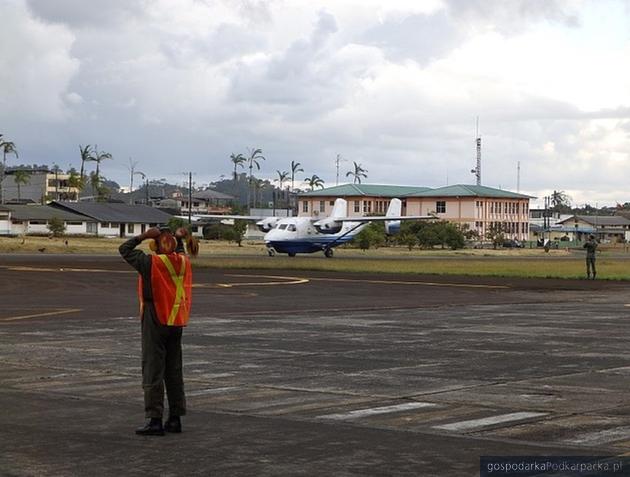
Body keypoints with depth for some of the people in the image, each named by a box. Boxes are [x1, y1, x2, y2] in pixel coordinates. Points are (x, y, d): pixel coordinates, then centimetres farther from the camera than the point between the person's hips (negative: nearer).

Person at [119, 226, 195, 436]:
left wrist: (143, 236, -5)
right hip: (176, 322, 6)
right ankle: (175, 418, 17)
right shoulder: (183, 261, 2)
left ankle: (154, 420, -5)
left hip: (155, 322, -6)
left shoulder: (151, 263, -16)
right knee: (174, 371, 13)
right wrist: (180, 238, 20)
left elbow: (124, 249, -6)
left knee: (152, 371, -3)